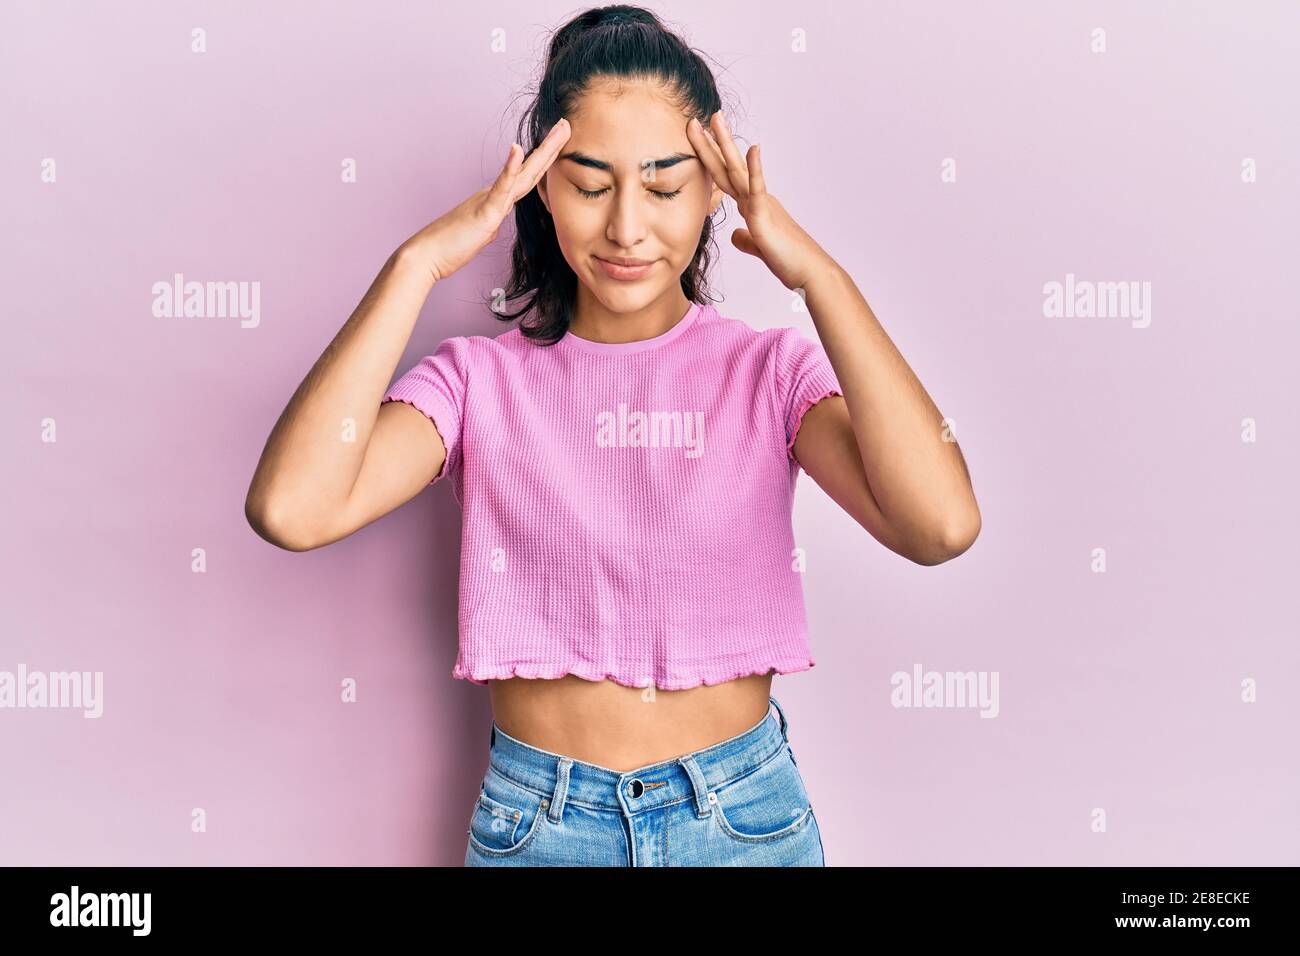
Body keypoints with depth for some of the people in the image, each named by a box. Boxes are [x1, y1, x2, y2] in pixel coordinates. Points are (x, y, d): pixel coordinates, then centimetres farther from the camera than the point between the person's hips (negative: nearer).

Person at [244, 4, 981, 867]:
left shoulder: (769, 371, -6)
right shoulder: (482, 379, -6)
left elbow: (942, 525, -23)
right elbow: (290, 509, -23)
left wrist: (817, 272, -22)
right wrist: (417, 265, -21)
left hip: (745, 813, 1)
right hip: (538, 820, 0)